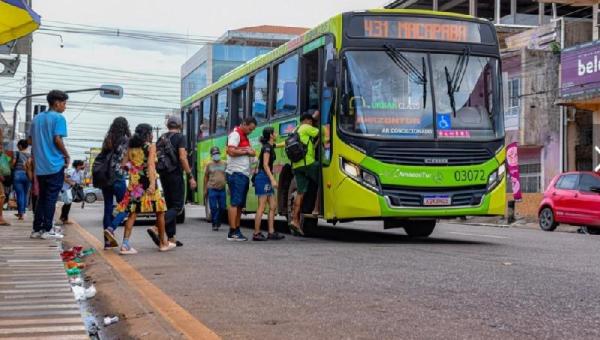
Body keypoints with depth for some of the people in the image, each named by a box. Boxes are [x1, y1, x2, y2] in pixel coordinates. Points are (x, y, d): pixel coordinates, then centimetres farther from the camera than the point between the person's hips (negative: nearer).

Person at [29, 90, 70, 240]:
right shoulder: (58, 118, -7)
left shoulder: (37, 118, 15)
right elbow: (57, 139, -16)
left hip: (40, 165, 6)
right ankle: (47, 230, -3)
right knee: (51, 198, -3)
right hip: (55, 164, -6)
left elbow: (30, 140, 14)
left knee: (41, 197, 12)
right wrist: (67, 156, -4)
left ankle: (36, 229, 11)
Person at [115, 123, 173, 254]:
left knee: (132, 213, 3)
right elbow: (151, 164, -16)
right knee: (159, 212, 11)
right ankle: (163, 243, 18)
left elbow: (124, 164, 5)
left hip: (134, 184, 4)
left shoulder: (131, 147, 10)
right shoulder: (151, 146, -3)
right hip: (147, 183, -4)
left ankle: (125, 245, -9)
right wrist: (152, 183, -26)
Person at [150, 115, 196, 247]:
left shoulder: (161, 138, 13)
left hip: (163, 175, 7)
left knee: (170, 206, 13)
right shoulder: (180, 137, -6)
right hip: (175, 174, -7)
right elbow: (182, 157, -16)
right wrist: (190, 176, -14)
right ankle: (156, 229, -24)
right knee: (178, 206, -5)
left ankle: (171, 238, 10)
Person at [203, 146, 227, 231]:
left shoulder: (224, 164, 8)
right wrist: (205, 190, 5)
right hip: (212, 189, -2)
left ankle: (218, 222, 25)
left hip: (222, 189, 2)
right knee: (214, 208, -4)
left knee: (222, 207, 4)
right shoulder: (209, 165, 5)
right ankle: (214, 224, 5)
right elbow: (206, 177, 8)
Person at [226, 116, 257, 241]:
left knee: (240, 204, 10)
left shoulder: (245, 137, 24)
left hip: (244, 174, 10)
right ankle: (232, 232, -13)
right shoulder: (235, 134, -7)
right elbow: (231, 151, -21)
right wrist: (245, 151, -7)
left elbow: (253, 153, 17)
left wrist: (250, 151, -5)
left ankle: (237, 230, 14)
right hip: (236, 173, -10)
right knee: (235, 202, -12)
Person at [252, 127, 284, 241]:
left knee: (273, 206, 7)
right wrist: (272, 179, -24)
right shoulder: (267, 147, -10)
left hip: (267, 179, 10)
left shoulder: (270, 146, 16)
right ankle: (256, 234, -9)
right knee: (261, 207, -10)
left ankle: (271, 232, 7)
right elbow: (265, 165, -17)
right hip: (263, 177, -10)